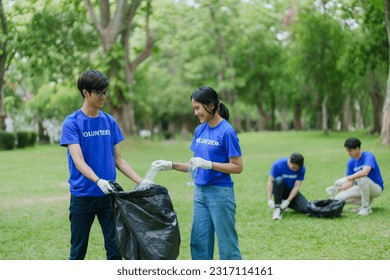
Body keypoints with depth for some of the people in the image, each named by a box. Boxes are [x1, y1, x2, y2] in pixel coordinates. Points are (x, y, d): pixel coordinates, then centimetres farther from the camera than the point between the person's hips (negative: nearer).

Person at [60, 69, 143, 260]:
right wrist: (98, 181, -34)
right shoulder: (72, 122, -7)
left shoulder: (110, 122, 7)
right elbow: (79, 161, -17)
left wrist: (141, 182, 1)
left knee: (115, 247, 3)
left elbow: (118, 159, 11)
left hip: (108, 195, 4)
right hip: (82, 196, -3)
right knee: (78, 250, 7)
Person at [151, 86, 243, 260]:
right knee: (199, 242, 9)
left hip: (220, 193, -7)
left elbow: (237, 167, -13)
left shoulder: (226, 131, -12)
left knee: (227, 244, -1)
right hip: (200, 193, 7)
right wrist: (171, 165, 3)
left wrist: (208, 164, -21)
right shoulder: (200, 130, 9)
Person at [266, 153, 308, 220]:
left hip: (291, 191, 2)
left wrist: (288, 201, -27)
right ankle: (277, 207, -23)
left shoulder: (302, 169, -16)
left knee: (305, 209, -20)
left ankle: (284, 204, 6)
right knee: (278, 180, -37)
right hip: (279, 189, -2)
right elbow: (270, 181, -21)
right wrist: (270, 199, -28)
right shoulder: (278, 164, -23)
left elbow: (297, 186, -17)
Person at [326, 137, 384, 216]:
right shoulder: (351, 162, 0)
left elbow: (365, 172, -40)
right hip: (361, 188, 6)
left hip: (376, 188, -6)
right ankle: (367, 202, 4)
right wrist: (339, 188, -18)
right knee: (339, 198, -11)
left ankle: (366, 208, -21)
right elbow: (351, 183, 0)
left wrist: (346, 178, -40)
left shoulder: (368, 156, -20)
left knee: (362, 178, -38)